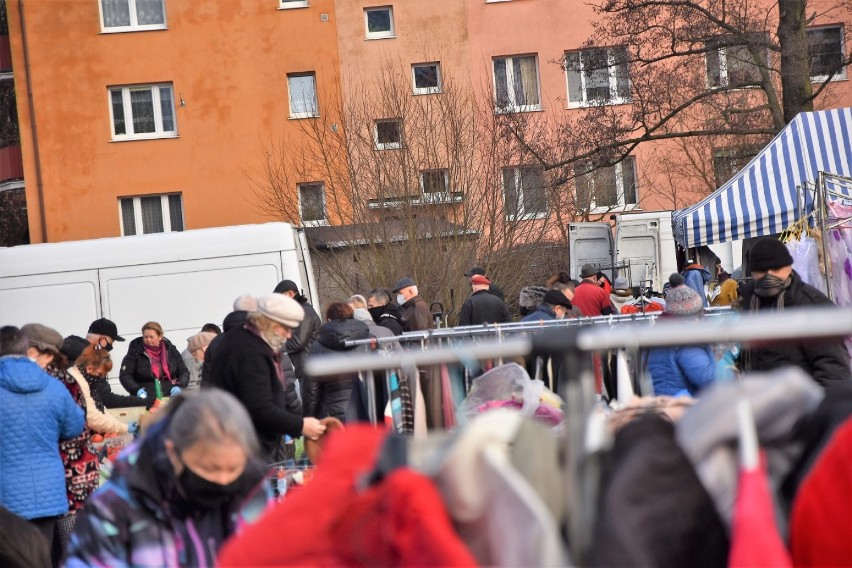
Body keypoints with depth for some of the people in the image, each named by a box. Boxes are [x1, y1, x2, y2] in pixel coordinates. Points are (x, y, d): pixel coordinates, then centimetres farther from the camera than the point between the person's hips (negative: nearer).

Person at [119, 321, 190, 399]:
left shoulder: (171, 350, 8)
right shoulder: (135, 351, 0)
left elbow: (184, 372, 12)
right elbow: (125, 376, -2)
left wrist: (179, 386, -7)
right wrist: (137, 389, -19)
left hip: (169, 397, 2)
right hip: (146, 399, -2)